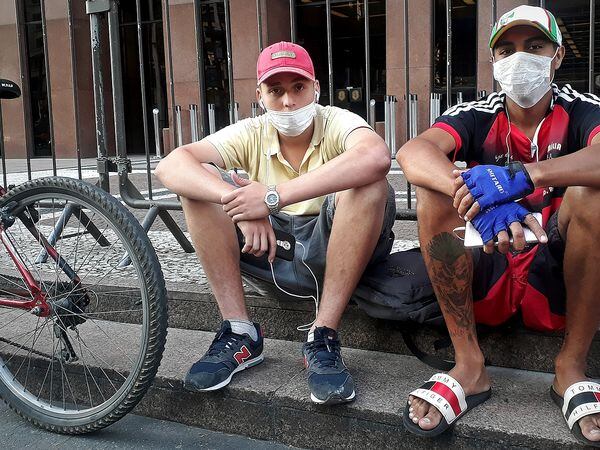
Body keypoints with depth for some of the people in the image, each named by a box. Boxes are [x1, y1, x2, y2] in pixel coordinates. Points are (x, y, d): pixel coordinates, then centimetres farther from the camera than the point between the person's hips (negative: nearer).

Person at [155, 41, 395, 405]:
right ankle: (239, 334, -13)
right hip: (272, 246, 4)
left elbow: (377, 157, -40)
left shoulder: (337, 122, -13)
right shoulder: (252, 133, -3)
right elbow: (170, 166, -17)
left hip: (337, 252, -3)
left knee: (369, 185, -31)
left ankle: (323, 339, -25)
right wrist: (236, 199, -37)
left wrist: (275, 195, -44)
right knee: (200, 181, -12)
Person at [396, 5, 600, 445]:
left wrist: (522, 175, -43)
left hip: (558, 280, -1)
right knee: (433, 193, -22)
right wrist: (476, 195, -42)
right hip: (488, 279, 1)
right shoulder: (478, 115, -2)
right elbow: (412, 152, -24)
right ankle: (469, 364, -16)